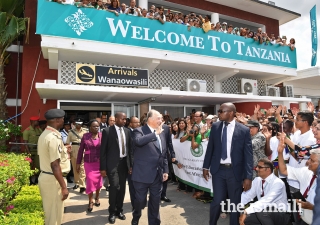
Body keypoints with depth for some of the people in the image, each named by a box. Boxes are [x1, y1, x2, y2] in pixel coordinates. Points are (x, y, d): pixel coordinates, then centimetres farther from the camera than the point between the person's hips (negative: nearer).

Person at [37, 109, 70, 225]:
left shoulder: (44, 134, 9)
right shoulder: (54, 137, -23)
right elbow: (55, 165, -26)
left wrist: (63, 150, 22)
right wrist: (63, 187, -21)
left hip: (44, 177, 10)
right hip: (52, 180, -10)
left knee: (49, 212, 23)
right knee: (54, 214, 6)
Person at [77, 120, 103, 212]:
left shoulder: (102, 136, -2)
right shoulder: (85, 136, -3)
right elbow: (81, 150, 1)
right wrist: (78, 163, 1)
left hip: (100, 162, 1)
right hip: (89, 163, -1)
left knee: (98, 181, 11)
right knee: (90, 181, -2)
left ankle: (97, 198, 36)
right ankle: (90, 201, 19)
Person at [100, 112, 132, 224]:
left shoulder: (127, 131, 6)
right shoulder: (107, 131, -7)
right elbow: (103, 150, -6)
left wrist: (130, 164, 9)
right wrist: (103, 167, -8)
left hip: (124, 163, 4)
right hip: (112, 163, -4)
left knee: (122, 187, 10)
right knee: (115, 186, -12)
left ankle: (119, 210, 30)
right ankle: (112, 212, 11)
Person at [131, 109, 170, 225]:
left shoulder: (163, 132, 8)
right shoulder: (139, 131, -10)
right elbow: (138, 141, -35)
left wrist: (165, 170, 10)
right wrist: (155, 133, -25)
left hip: (157, 174, 5)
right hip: (143, 174, -4)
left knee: (155, 201, 16)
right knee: (140, 200, 12)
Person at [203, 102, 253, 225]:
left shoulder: (244, 130, -9)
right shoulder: (215, 126, 0)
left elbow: (248, 155, -7)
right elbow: (210, 148, 8)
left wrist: (248, 177, -9)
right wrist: (206, 166, 9)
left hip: (235, 171, -1)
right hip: (218, 170, 2)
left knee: (235, 203, 14)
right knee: (217, 201, 8)